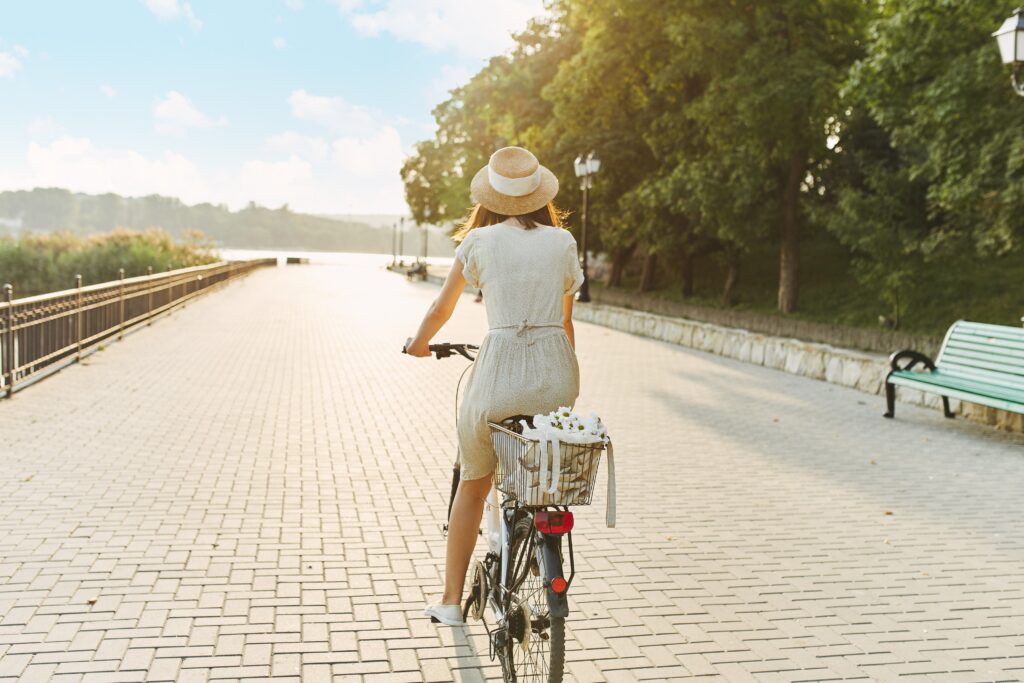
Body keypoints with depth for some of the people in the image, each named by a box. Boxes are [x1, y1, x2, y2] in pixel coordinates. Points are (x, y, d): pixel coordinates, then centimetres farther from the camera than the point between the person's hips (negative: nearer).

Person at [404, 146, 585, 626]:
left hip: (498, 374, -2)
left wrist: (419, 344, 36)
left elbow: (441, 308, 16)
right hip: (556, 376, 2)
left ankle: (451, 600, 29)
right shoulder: (563, 242, 9)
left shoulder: (479, 240, 4)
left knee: (472, 485, 20)